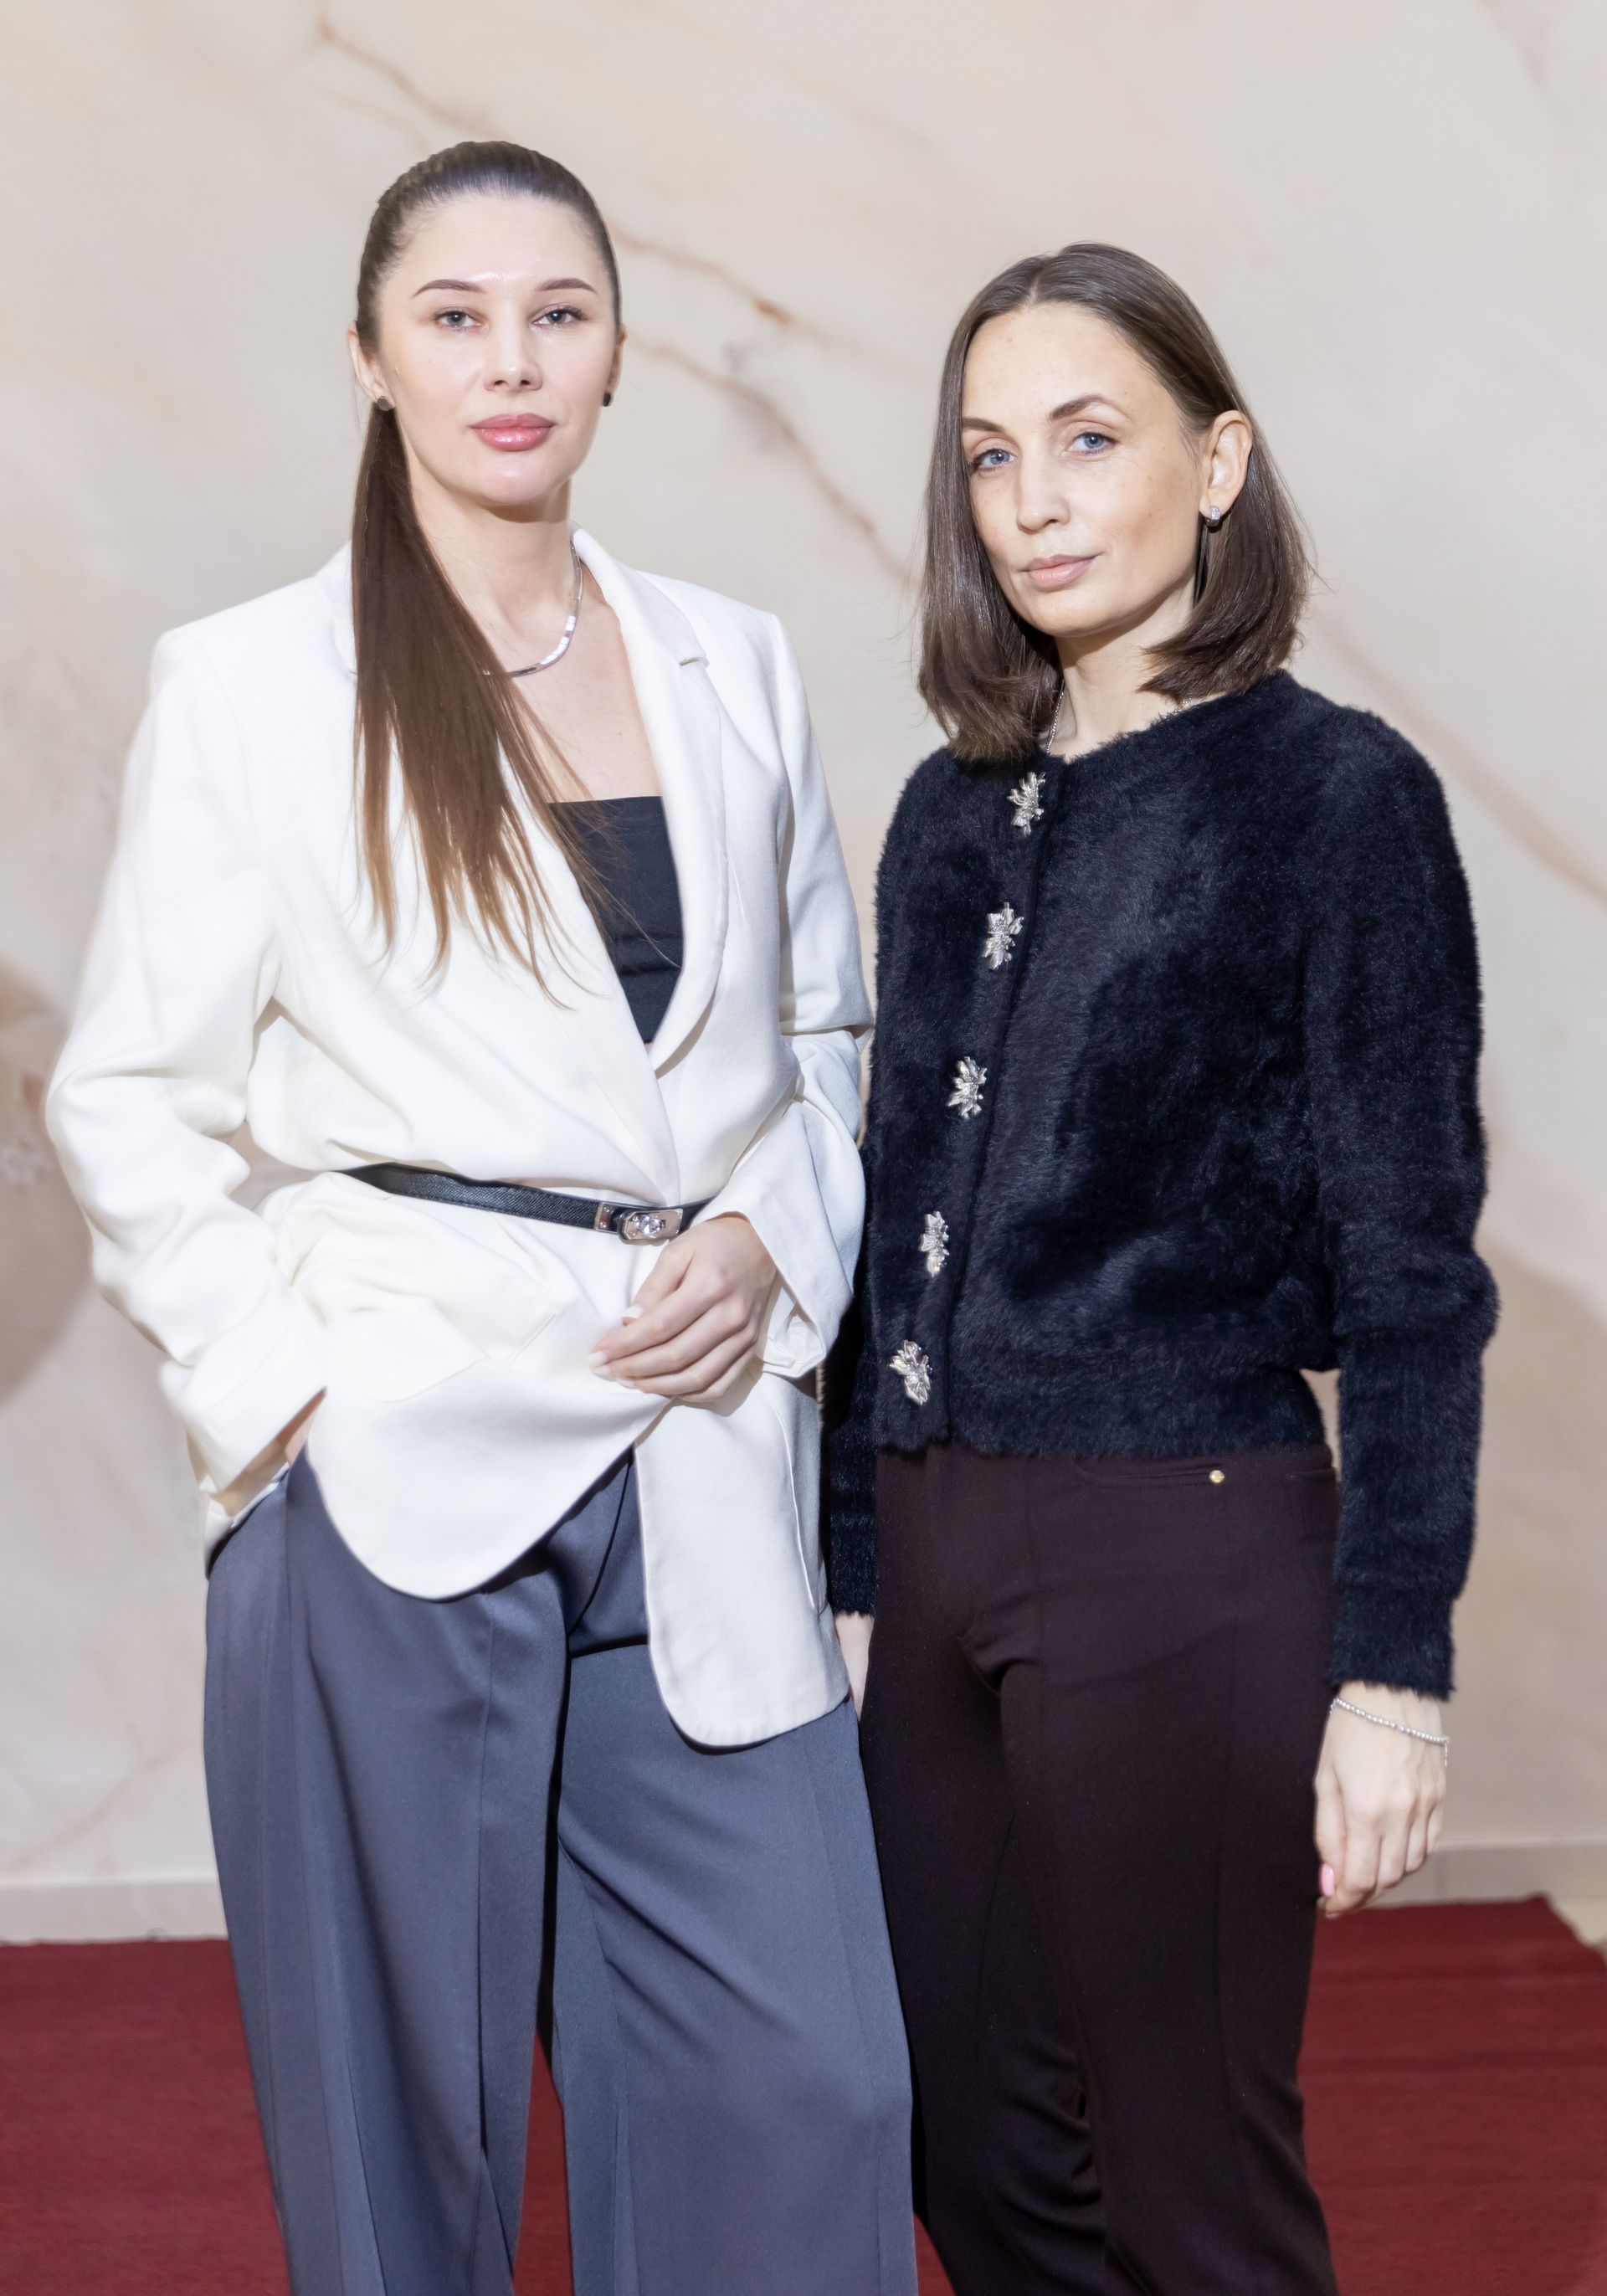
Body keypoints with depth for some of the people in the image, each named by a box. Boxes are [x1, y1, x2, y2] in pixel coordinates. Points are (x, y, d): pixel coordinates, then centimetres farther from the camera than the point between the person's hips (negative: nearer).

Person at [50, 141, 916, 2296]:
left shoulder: (735, 668, 11)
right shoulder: (247, 685, 2)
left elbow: (831, 1037, 18)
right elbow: (131, 1097, 3)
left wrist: (776, 1239, -1)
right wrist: (269, 1373, -8)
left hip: (699, 1462, 3)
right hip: (398, 1464, -3)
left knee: (811, 2081, 0)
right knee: (403, 2102, 7)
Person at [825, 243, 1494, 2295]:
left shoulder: (1335, 795, -7)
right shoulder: (956, 812, 10)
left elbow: (1412, 1272, -8)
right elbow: (897, 1220, 13)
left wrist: (1393, 1664, -12)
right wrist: (856, 1574, 12)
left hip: (1187, 1551, -6)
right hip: (937, 1543, 6)